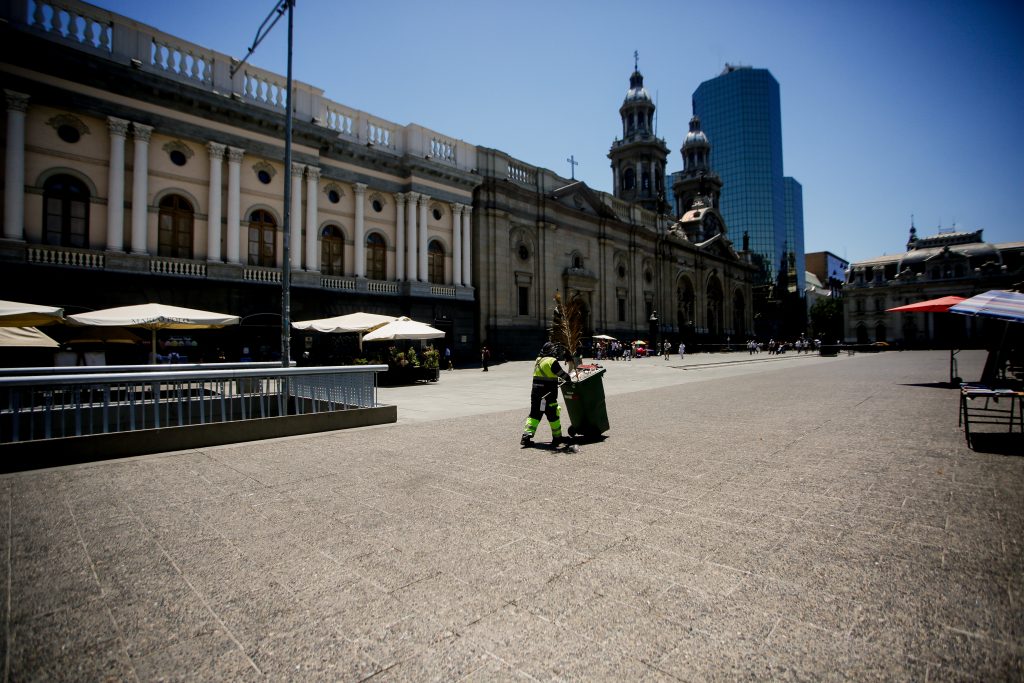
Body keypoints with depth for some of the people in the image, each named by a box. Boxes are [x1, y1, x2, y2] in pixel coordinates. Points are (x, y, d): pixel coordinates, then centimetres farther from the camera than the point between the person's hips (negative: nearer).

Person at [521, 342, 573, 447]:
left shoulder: (538, 360, 11)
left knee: (534, 414, 11)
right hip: (548, 395, -7)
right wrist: (569, 379, 10)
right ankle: (557, 438, 18)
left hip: (535, 393, 7)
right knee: (553, 416, 7)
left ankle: (526, 436, 3)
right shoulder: (552, 361, -14)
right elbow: (562, 374, -8)